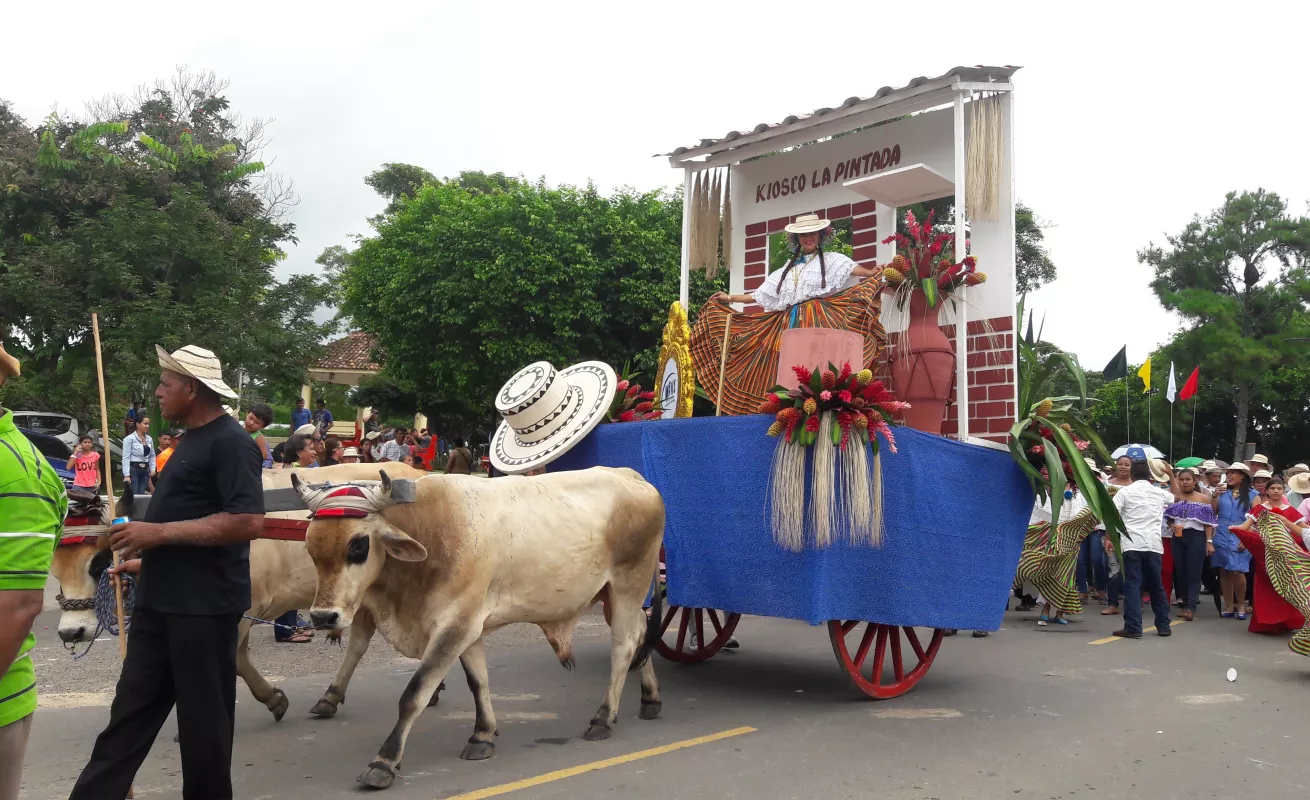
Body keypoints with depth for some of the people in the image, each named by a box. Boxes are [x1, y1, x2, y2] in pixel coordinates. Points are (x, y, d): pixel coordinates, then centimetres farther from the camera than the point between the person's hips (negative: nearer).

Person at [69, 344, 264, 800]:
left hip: (204, 605, -9)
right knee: (132, 709, 14)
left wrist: (159, 532, -22)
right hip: (161, 600, 10)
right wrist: (149, 562, 23)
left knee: (203, 716, 4)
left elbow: (248, 522, -25)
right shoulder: (194, 439, 15)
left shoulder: (230, 442, -16)